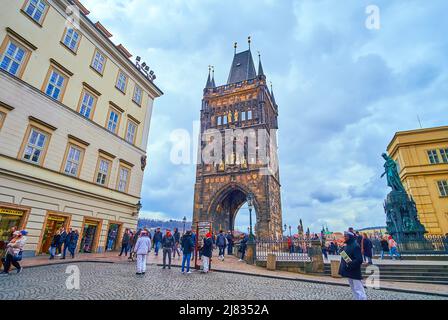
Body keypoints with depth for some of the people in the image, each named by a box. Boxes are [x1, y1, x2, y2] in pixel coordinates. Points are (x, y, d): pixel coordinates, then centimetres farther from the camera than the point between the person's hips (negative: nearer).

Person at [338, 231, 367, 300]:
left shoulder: (355, 246, -18)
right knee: (353, 289, 19)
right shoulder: (346, 246, 9)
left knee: (358, 290, -3)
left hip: (354, 273, -9)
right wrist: (341, 270, 9)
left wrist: (349, 265, -23)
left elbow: (359, 260, -24)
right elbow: (344, 259, 15)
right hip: (348, 273, 9)